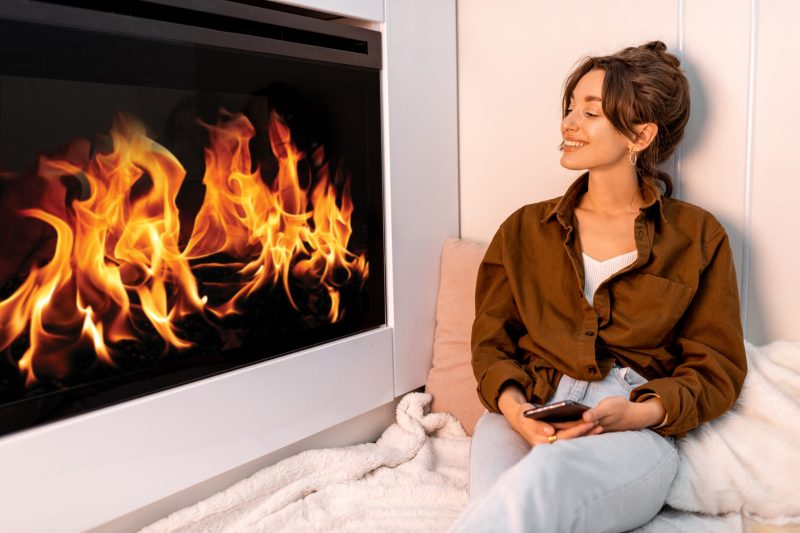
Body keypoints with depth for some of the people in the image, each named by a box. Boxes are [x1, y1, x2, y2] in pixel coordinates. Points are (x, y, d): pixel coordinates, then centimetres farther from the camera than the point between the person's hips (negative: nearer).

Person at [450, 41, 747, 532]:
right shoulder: (525, 230, 16)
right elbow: (491, 340, 13)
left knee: (546, 475, -37)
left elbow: (717, 368, 7)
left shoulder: (698, 238, 10)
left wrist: (640, 412, -12)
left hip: (636, 434, 0)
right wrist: (512, 404, -9)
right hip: (524, 420, 1)